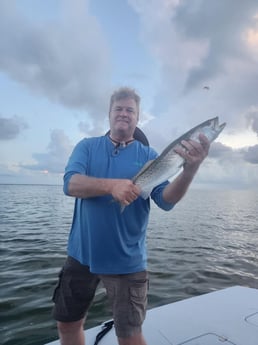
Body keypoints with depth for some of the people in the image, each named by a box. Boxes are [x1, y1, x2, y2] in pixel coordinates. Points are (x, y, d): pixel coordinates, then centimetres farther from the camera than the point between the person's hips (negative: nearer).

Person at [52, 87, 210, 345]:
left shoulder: (148, 156, -2)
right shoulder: (87, 146, 0)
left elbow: (166, 201, -13)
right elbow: (70, 184, -15)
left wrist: (191, 168, -29)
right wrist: (111, 185, -32)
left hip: (126, 261, -1)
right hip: (81, 254, 3)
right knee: (67, 324, 20)